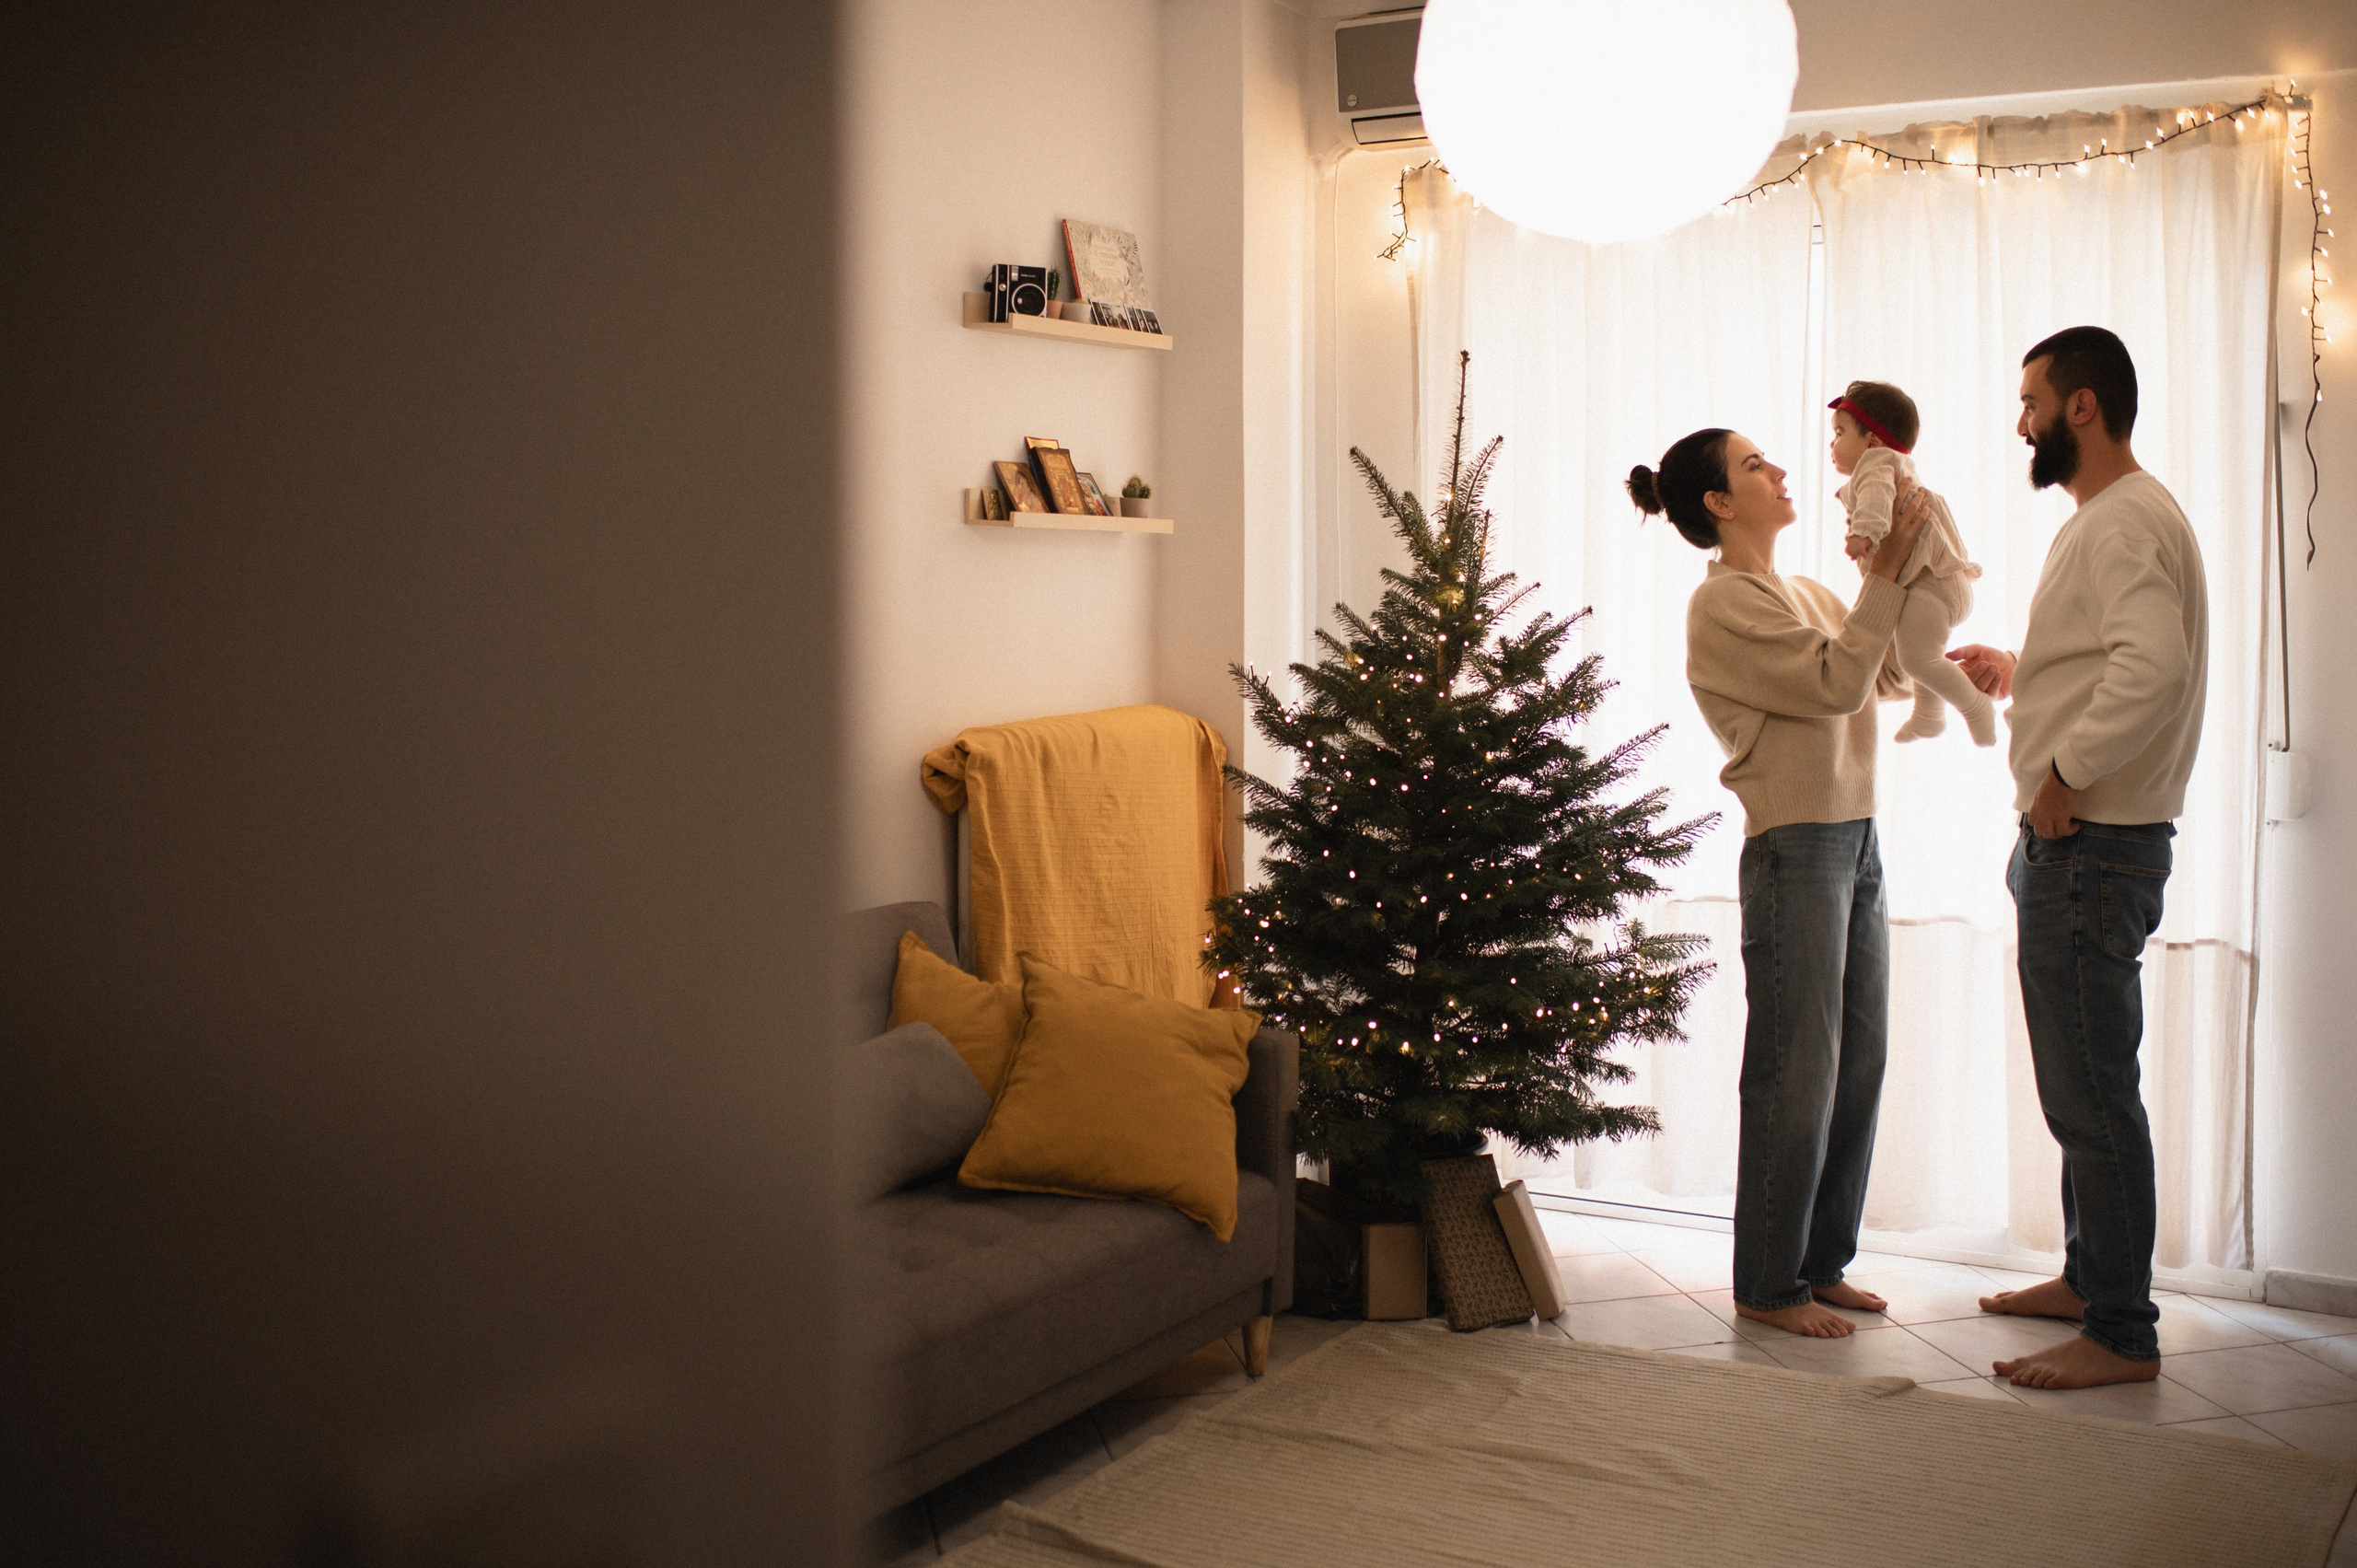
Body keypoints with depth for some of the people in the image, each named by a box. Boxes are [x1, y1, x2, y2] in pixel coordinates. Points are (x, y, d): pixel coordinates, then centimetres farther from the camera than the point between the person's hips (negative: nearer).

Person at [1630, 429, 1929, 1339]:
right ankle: (1767, 1286, 7)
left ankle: (1822, 1263, 23)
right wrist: (1886, 573, -15)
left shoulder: (1805, 593, 17)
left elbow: (1893, 675, 15)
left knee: (1858, 1065, 11)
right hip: (1794, 852, -9)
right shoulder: (1723, 602, -10)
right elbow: (1835, 684, -18)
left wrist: (1911, 575, 4)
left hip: (1855, 841, 9)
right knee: (1797, 1075, -3)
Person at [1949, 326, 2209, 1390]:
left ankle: (2121, 1334, -1)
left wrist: (2064, 774, -24)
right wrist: (2020, 674, 17)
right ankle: (2088, 1275, 31)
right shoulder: (2113, 517, 18)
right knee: (2082, 1085, 19)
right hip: (2078, 839, 11)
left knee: (2091, 1092, -7)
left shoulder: (2124, 521, -16)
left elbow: (2155, 668, -30)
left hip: (2090, 844, -11)